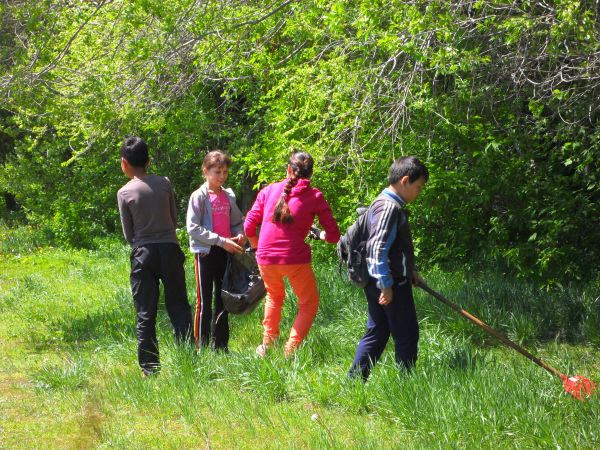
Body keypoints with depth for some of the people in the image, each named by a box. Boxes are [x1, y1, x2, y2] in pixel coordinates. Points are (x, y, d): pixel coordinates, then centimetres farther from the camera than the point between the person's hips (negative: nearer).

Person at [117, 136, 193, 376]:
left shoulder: (125, 193, -5)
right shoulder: (164, 183, 2)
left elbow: (128, 234, 2)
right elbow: (174, 219, 11)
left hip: (143, 254, -2)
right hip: (170, 249, 2)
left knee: (145, 315, 3)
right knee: (179, 308, 7)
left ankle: (149, 368, 2)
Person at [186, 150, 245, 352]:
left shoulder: (229, 196, 10)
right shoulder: (199, 196, -7)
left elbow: (237, 222, 21)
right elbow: (193, 228, -14)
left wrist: (240, 235, -3)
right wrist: (221, 241, -19)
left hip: (226, 252, 6)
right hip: (206, 252, -6)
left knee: (223, 300, 11)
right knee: (204, 302, -3)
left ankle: (221, 346, 19)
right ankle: (202, 348, 1)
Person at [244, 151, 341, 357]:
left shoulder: (269, 190, 7)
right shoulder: (314, 196, 0)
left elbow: (249, 226, 6)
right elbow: (333, 235, -2)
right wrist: (320, 234, 20)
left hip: (266, 259, 3)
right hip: (295, 259, -3)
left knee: (274, 296, 31)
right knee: (309, 305, 17)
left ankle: (266, 345, 29)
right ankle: (289, 351, 4)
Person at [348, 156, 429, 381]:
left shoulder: (386, 203, 15)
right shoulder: (390, 207, -18)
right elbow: (379, 249, -24)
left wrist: (410, 270, 30)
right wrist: (386, 285, -23)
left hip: (377, 285, 10)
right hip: (393, 285, -10)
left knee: (376, 334, 12)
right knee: (406, 334, 1)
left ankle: (354, 379, 12)